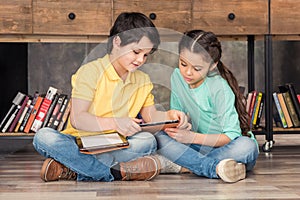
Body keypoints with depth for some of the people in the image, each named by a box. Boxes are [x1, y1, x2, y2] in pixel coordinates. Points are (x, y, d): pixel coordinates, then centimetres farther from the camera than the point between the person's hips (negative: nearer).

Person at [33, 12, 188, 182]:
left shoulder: (143, 81, 12)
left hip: (113, 147, 4)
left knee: (148, 141, -27)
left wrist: (169, 115, -11)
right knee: (44, 137, -32)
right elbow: (77, 119, -18)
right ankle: (114, 173, -38)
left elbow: (150, 116, 11)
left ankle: (70, 170, -29)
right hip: (79, 143, -4)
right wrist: (114, 123, -33)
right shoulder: (91, 71, -9)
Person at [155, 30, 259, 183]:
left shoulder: (220, 88, -19)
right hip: (200, 145, 4)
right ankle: (215, 168, -36)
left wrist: (193, 137, -31)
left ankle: (189, 164, -29)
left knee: (247, 147, -38)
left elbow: (231, 136, -21)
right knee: (160, 138, -22)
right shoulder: (177, 76, -3)